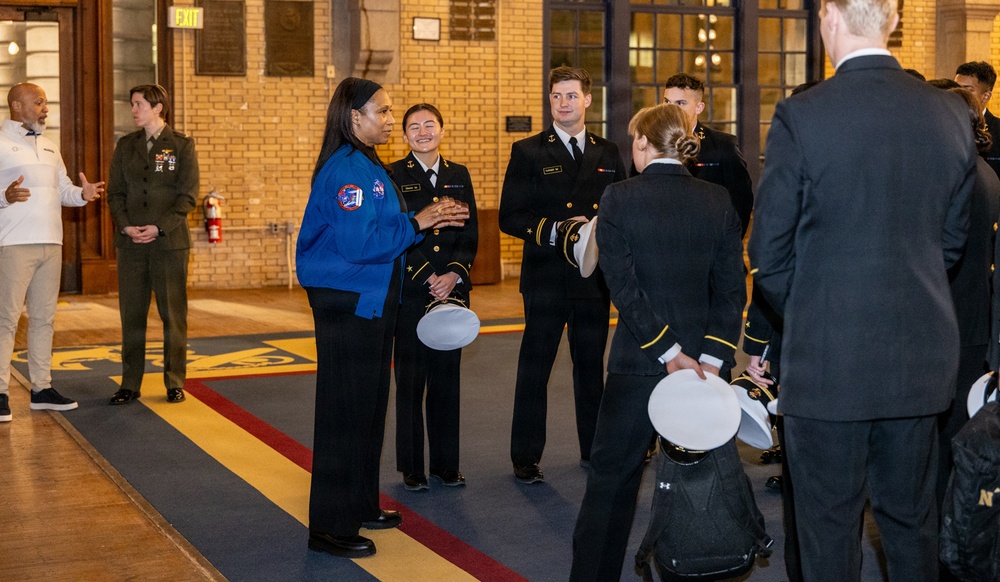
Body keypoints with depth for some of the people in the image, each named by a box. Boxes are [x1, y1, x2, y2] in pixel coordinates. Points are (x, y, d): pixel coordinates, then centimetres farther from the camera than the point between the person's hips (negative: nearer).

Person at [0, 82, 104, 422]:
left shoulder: (50, 147, 20)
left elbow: (62, 189, 21)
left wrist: (82, 194, 1)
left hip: (50, 244, 7)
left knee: (44, 318, 10)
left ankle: (41, 388, 17)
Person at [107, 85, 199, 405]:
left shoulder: (182, 145, 1)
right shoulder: (125, 145, 12)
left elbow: (188, 195, -4)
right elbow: (115, 192, 10)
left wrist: (160, 228, -13)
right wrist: (125, 226, -8)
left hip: (170, 242, -3)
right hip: (131, 243, 3)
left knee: (173, 314, 2)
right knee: (131, 314, 5)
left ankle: (175, 382, 11)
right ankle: (130, 384, 12)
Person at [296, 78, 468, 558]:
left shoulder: (367, 166, 14)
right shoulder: (346, 169, -18)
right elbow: (358, 243, -26)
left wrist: (429, 218, 3)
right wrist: (417, 223, -17)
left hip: (371, 302, 10)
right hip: (345, 302, -10)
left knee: (370, 406, 17)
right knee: (345, 410, -5)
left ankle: (361, 504, 30)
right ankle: (330, 527, 3)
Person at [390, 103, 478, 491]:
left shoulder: (459, 176, 11)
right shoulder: (393, 177, -1)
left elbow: (470, 236, 8)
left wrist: (454, 275, -8)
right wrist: (428, 278, -13)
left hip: (452, 290, 3)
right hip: (409, 293, -3)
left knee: (447, 378, 8)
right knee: (410, 379, 1)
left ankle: (446, 464, 17)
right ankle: (411, 467, 10)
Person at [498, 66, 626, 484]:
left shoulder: (608, 154, 12)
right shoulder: (528, 152, 1)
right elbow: (510, 218, -5)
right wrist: (556, 231, -18)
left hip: (595, 277, 3)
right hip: (546, 277, -3)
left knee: (591, 366, 12)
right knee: (534, 368, 1)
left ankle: (594, 450, 25)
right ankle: (526, 459, 8)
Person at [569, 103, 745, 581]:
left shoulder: (619, 200, -9)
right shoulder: (718, 202, 1)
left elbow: (624, 286, -14)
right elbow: (732, 289, -3)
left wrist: (668, 351, -12)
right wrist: (712, 356, -7)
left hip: (637, 362, -3)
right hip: (704, 359, 3)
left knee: (611, 478, 8)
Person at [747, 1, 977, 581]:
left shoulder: (801, 116, -13)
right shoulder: (951, 113, 1)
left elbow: (770, 250, -7)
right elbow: (953, 236, 10)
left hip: (829, 358, -4)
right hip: (923, 356, 5)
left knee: (830, 528, 7)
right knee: (913, 520, 17)